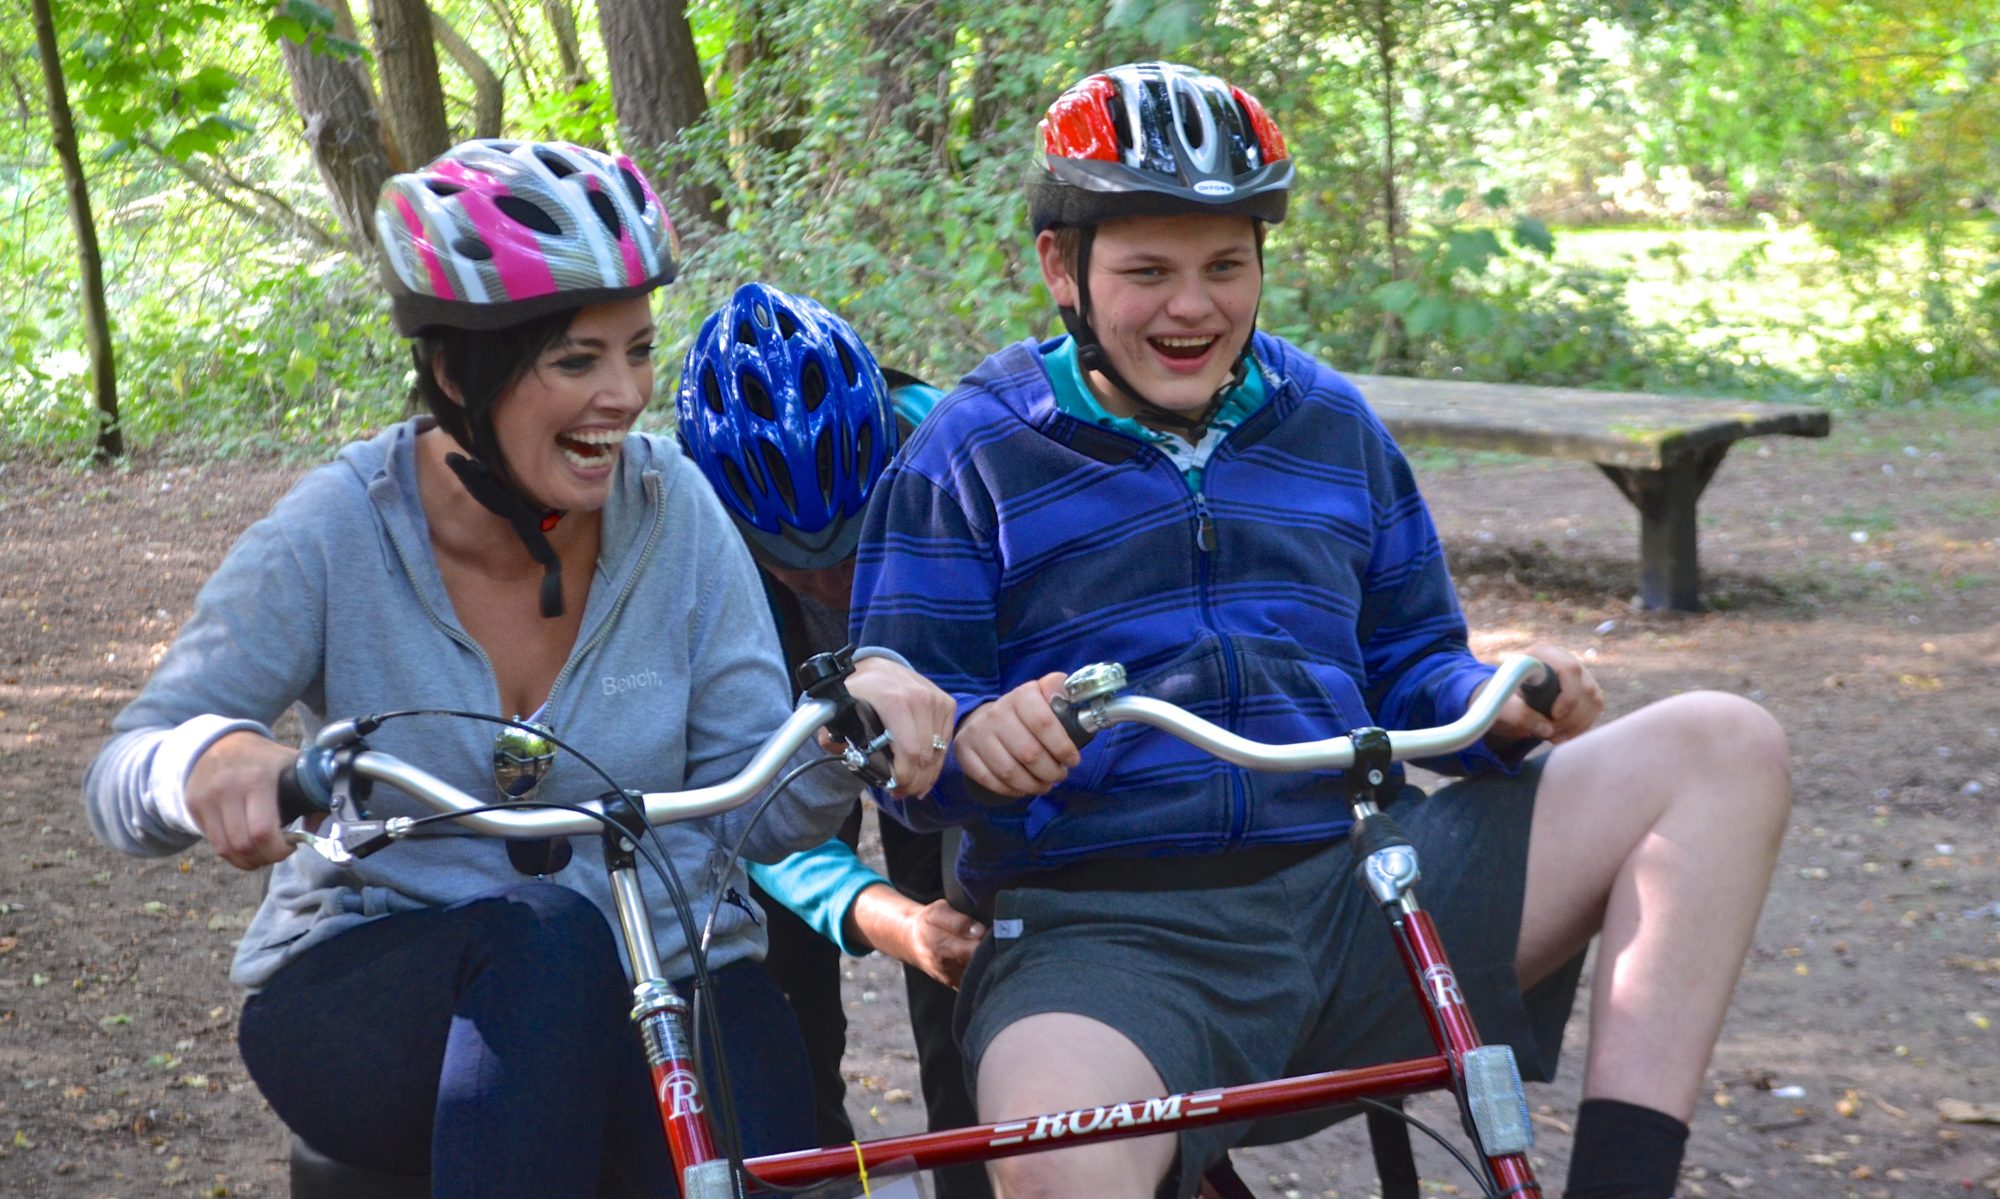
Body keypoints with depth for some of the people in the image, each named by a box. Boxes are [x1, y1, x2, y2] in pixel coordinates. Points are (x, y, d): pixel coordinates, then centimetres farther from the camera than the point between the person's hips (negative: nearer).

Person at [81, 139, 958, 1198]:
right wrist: (209, 759, -36)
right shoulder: (338, 534, -8)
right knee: (548, 942, -34)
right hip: (370, 984, -2)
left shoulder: (673, 511, -2)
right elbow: (118, 778, -11)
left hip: (656, 976, 2)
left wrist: (859, 703, -24)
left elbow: (755, 807, -3)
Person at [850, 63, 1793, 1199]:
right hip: (1105, 932, -5)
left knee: (1725, 746, -9)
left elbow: (1408, 660, 25)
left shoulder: (1331, 425, 19)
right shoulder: (970, 454, 6)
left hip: (1354, 893, 5)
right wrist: (976, 740, -24)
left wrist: (1495, 703, 0)